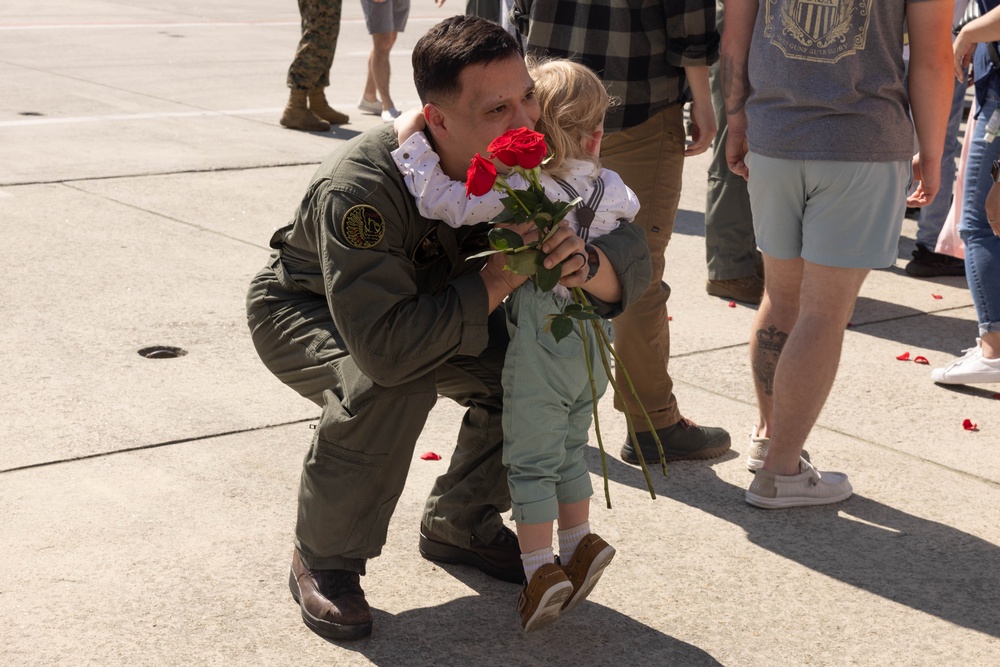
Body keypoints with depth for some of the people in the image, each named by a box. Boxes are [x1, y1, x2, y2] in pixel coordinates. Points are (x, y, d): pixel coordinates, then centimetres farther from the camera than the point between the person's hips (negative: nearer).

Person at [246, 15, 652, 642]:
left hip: (430, 303, 6)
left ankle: (460, 523, 12)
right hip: (306, 309, -6)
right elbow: (384, 347, -49)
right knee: (393, 386, -36)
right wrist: (494, 283, -42)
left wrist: (588, 264, -41)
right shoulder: (361, 186, -41)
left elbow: (628, 245, -17)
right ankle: (323, 562, -13)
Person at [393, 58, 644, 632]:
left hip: (540, 343, -5)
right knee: (568, 450, 23)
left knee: (531, 461, 4)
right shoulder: (616, 191, -2)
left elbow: (448, 201, -23)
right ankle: (580, 544, 22)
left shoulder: (519, 190, -19)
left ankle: (541, 569, 1)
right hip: (594, 344, 5)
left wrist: (413, 143, -14)